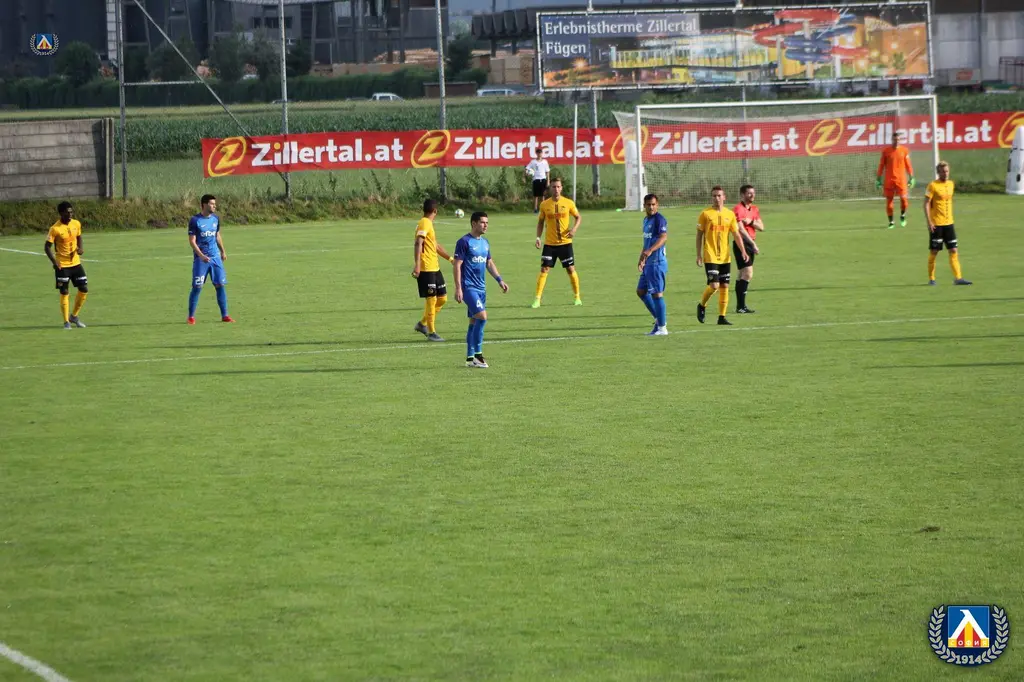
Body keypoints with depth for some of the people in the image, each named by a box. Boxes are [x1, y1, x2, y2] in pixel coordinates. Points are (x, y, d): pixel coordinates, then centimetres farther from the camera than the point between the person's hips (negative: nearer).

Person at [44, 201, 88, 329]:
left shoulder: (76, 224, 0)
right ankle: (66, 322, 7)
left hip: (76, 262, 5)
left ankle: (74, 316, 22)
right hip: (62, 265, -5)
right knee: (64, 293, -3)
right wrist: (54, 261, -26)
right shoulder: (55, 229, -17)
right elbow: (47, 247, -13)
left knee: (84, 290, 4)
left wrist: (80, 248, -3)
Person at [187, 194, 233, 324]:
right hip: (200, 258, -5)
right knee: (197, 287, -5)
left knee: (220, 285, 2)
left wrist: (222, 252, 24)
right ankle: (191, 316, 4)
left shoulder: (215, 218, 8)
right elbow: (192, 241, -12)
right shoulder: (195, 220, -10)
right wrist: (201, 255, -22)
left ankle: (224, 315, 7)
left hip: (215, 257, 5)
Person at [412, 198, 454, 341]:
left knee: (442, 298, 11)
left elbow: (436, 246, 30)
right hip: (426, 269, -10)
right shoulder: (424, 224, -12)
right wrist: (417, 264, -34)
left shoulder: (429, 224, 19)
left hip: (434, 268, 10)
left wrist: (450, 259, 36)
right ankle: (431, 332, 2)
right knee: (431, 299, -5)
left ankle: (423, 324, 21)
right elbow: (418, 244, -24)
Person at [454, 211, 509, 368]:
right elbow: (457, 265, -13)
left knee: (474, 321, 9)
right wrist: (458, 288, -18)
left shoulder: (485, 242, 13)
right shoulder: (464, 242, -10)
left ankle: (470, 358, 14)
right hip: (469, 288, -8)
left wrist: (499, 280, 12)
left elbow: (489, 263, 23)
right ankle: (478, 353, -11)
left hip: (481, 288, 8)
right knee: (482, 316, -19)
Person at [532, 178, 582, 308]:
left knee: (571, 269, 2)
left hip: (565, 242, 0)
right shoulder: (545, 204, 0)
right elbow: (540, 221, 12)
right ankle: (537, 299, -4)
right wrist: (538, 237, 1)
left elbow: (578, 217, 8)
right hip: (549, 243, 0)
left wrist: (574, 229, -11)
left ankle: (577, 297, 18)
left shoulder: (568, 203, -3)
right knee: (544, 269, -7)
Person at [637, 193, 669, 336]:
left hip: (657, 263, -10)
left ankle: (662, 328, 0)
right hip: (648, 263, 10)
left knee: (657, 293, -6)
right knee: (641, 291, 16)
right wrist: (642, 259, 30)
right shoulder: (646, 220, 16)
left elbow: (663, 237, -28)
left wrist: (650, 250, -41)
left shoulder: (659, 219, -13)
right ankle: (659, 319, 24)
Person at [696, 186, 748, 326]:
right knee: (714, 285, -14)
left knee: (724, 286, 3)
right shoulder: (705, 214, -2)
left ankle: (722, 317, 10)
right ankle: (701, 306, 13)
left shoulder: (730, 214, 7)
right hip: (710, 256, -4)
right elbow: (699, 235, 1)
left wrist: (743, 251, -3)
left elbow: (736, 235, 10)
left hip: (725, 257, 4)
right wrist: (699, 254, -4)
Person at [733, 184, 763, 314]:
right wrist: (753, 244, -25)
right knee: (748, 273, -15)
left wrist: (751, 221, -13)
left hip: (750, 243, 8)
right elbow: (741, 229, -21)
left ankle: (740, 306, 14)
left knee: (742, 274, 11)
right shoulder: (739, 209, -12)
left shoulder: (755, 209, 14)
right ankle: (741, 306, -15)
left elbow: (761, 227, 7)